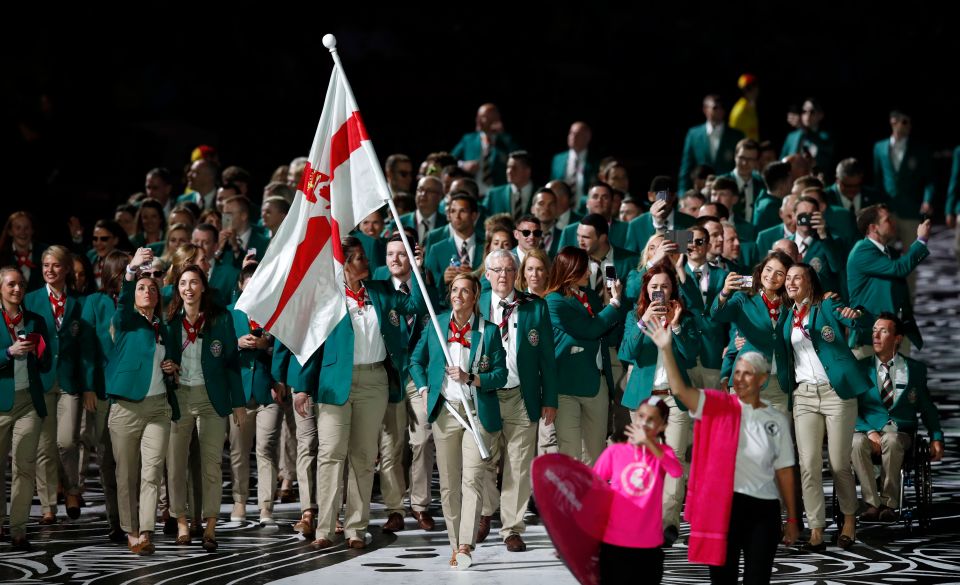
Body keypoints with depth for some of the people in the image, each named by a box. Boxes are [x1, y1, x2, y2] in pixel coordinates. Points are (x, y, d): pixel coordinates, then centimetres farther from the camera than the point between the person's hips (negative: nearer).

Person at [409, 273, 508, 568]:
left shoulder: (488, 331, -1)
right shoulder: (436, 324, 7)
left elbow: (501, 374, -2)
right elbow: (417, 360, 17)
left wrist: (470, 378, -16)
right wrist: (424, 392, 5)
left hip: (478, 413, -3)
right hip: (445, 411, 3)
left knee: (472, 478, -12)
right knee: (448, 483, 4)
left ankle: (466, 546, -18)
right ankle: (456, 545, 11)